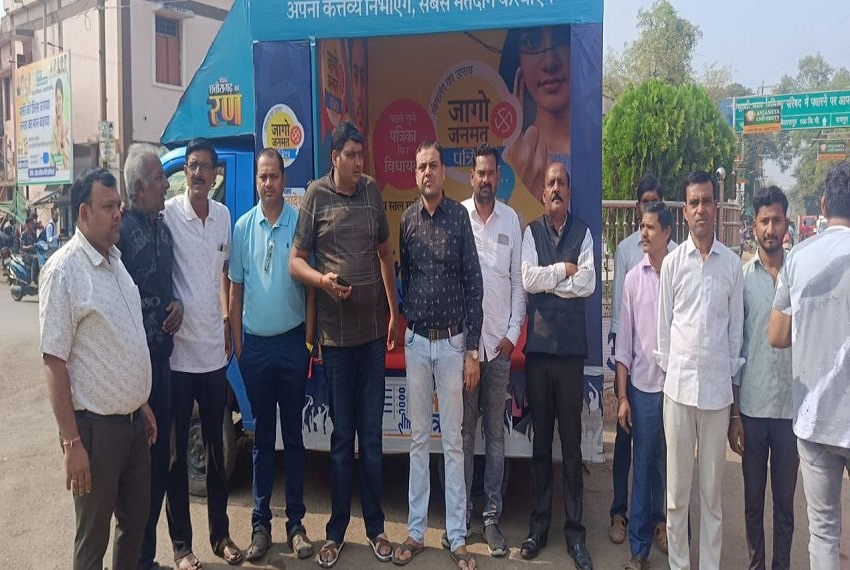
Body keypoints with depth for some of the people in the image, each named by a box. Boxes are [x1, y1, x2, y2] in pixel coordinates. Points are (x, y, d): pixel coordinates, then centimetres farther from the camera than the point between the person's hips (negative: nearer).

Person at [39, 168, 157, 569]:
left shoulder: (116, 260, 7)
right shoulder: (64, 270, -16)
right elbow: (54, 362, -17)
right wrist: (72, 443, -18)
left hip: (133, 419, 7)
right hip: (96, 426, -7)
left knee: (136, 520, 19)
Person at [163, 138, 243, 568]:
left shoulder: (224, 215, 7)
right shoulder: (168, 213, -10)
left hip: (214, 350, 5)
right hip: (177, 351, -5)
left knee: (217, 447, 15)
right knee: (176, 451, 8)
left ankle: (221, 534, 30)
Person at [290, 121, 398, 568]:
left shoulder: (372, 191, 7)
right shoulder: (316, 195, -2)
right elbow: (295, 261, -1)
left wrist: (394, 312, 14)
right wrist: (322, 279, -21)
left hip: (374, 330, 3)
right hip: (336, 333, -2)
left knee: (372, 435, 10)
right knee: (341, 437, 6)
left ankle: (375, 527, 24)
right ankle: (336, 531, 22)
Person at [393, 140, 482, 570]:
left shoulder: (460, 216, -4)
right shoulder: (407, 219, 4)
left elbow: (474, 284, -5)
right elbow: (404, 277, 11)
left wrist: (472, 350, -8)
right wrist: (409, 320, 8)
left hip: (452, 341, -2)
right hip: (416, 341, 2)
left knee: (453, 440, 6)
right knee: (418, 438, 11)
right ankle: (415, 531, 22)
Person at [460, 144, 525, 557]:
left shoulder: (512, 220, 7)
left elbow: (518, 281, 7)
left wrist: (513, 333, 0)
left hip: (499, 341, 2)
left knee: (495, 433, 8)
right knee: (464, 431, 6)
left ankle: (492, 517, 16)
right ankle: (461, 514, 18)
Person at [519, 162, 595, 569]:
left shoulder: (583, 232, 5)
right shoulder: (531, 231, 7)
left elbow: (588, 284, -8)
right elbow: (527, 279, -8)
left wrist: (546, 281, -6)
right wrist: (564, 269, -6)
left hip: (571, 347, -1)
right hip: (538, 346, 1)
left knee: (572, 444, 5)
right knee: (541, 440, 10)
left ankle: (575, 532, 16)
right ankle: (538, 525, 21)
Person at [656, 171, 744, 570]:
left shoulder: (732, 263, 4)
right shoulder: (672, 262, 2)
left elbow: (736, 325, 8)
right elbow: (663, 323, 6)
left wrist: (732, 374, 6)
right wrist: (666, 369, 4)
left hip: (717, 387, 1)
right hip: (678, 384, 0)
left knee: (713, 488, 10)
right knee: (677, 485, 7)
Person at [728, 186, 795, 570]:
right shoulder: (742, 276, -2)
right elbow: (732, 346, 0)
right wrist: (734, 413, -2)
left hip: (792, 406, 0)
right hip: (752, 406, 0)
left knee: (785, 498, 13)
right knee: (753, 496, 13)